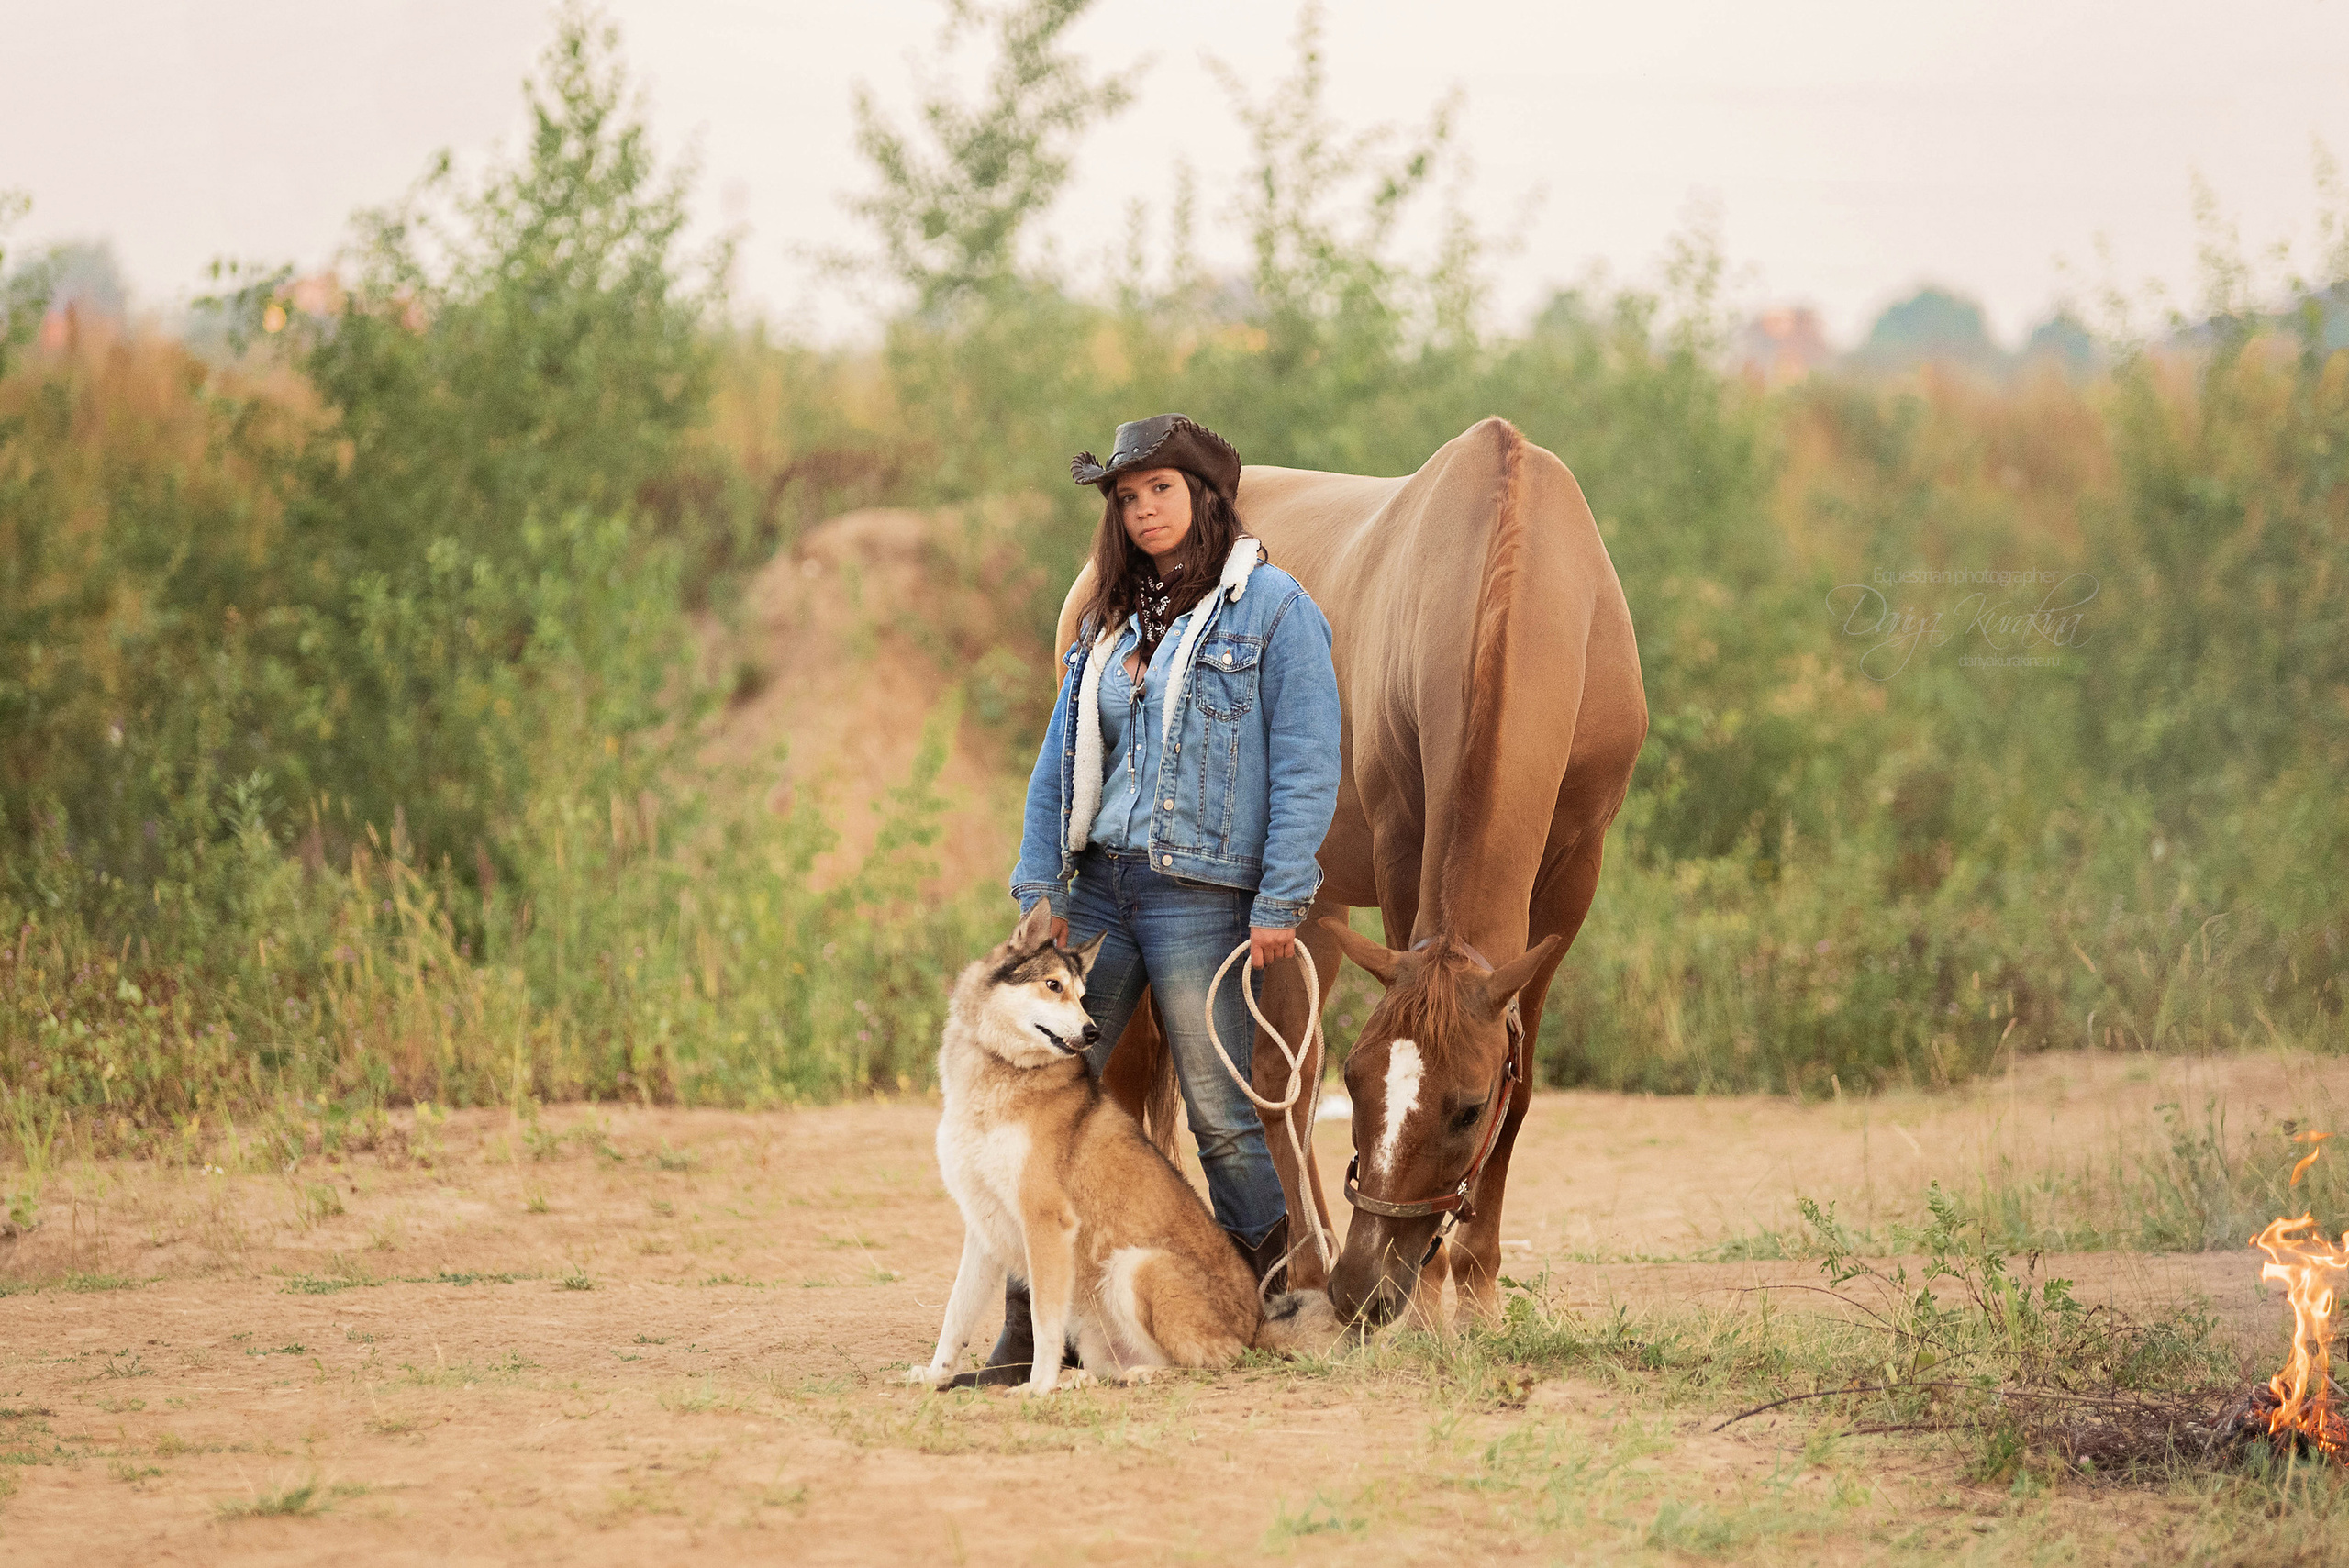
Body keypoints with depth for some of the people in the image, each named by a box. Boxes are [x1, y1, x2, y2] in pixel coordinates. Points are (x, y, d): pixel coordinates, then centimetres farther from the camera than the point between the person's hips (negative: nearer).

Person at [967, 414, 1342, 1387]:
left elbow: (1306, 766, -7)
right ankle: (1030, 1323, 0)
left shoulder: (1271, 609, -2)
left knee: (1220, 1114, -2)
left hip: (1199, 895, -6)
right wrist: (1041, 890, 6)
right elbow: (1061, 761, 16)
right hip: (1097, 887, 6)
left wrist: (1279, 902, -12)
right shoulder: (1109, 622, 16)